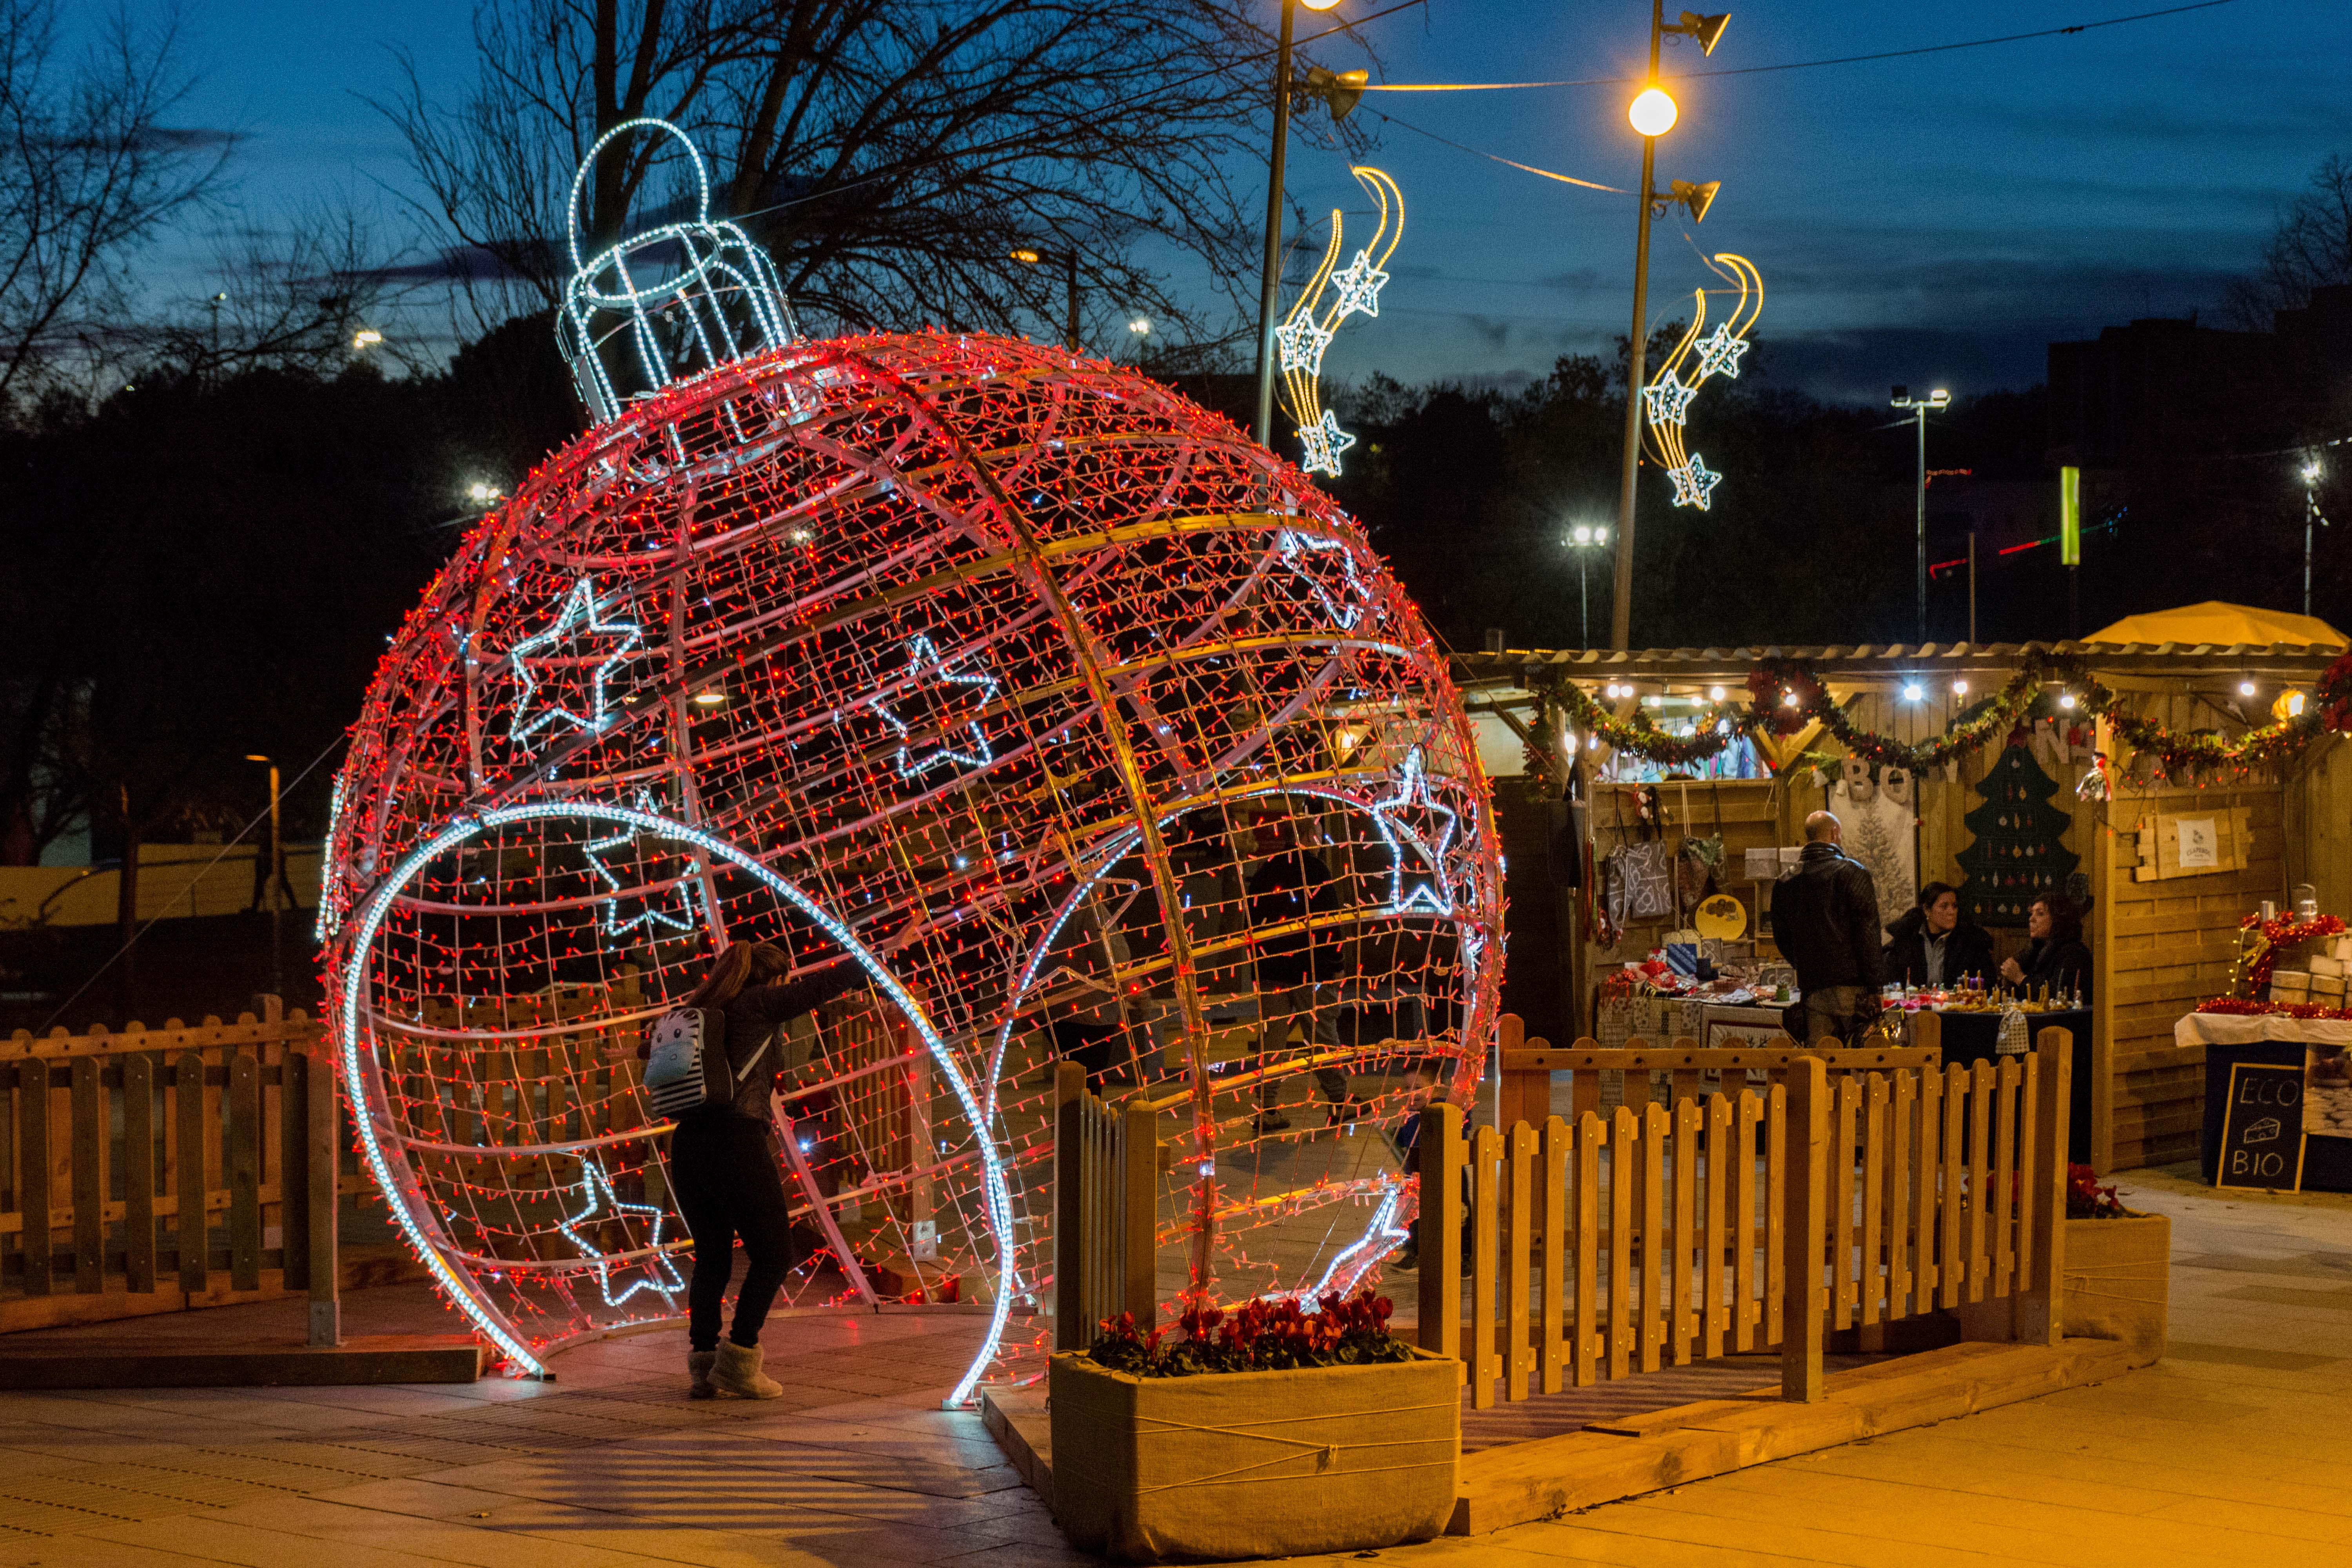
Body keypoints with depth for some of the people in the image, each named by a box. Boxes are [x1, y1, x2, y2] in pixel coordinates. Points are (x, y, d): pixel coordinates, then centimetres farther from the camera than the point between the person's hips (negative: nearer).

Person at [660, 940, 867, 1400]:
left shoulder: (698, 1012, 19)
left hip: (688, 1143, 7)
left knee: (711, 1257, 14)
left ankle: (703, 1364, 8)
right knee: (773, 1254, 4)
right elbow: (821, 987, -2)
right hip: (737, 1141, -7)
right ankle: (738, 1360, -2)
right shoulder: (757, 1005, 0)